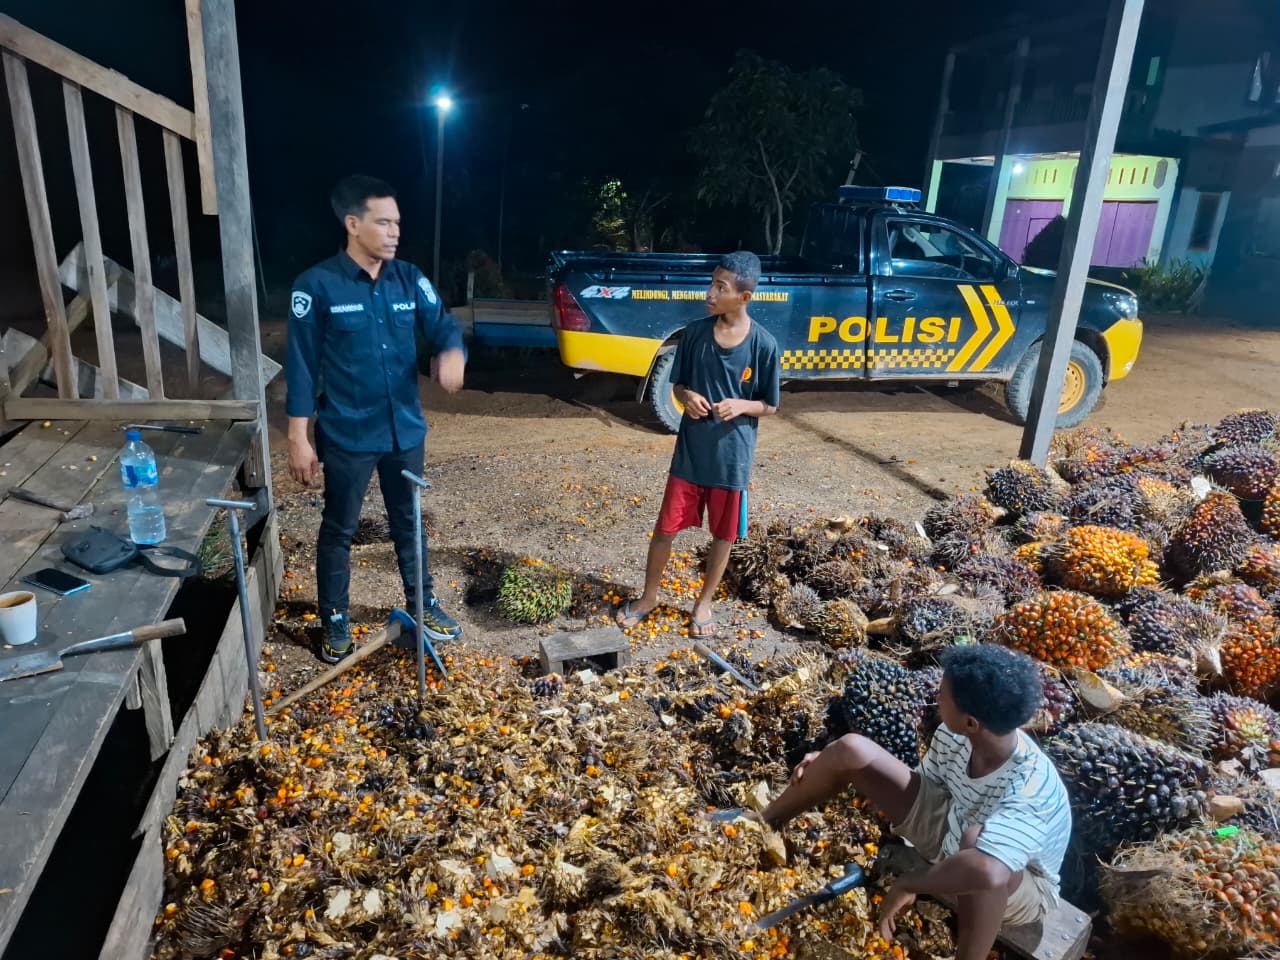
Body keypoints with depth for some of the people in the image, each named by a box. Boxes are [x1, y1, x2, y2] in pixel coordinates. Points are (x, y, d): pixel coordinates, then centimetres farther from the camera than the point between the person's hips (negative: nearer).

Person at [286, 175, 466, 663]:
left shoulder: (409, 279, 0)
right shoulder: (317, 285, -12)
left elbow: (442, 325, -1)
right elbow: (302, 366, -9)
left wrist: (452, 353, -28)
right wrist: (299, 438, -10)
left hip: (405, 429, 4)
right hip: (347, 435, -4)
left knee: (408, 521, 19)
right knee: (339, 530, 12)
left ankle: (422, 602, 38)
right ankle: (335, 620, 29)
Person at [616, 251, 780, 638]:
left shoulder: (764, 344, -11)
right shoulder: (694, 332, -4)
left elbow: (770, 406, -2)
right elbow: (677, 384, 7)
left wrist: (741, 406, -22)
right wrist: (687, 396, -16)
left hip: (733, 457, -1)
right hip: (690, 452, 2)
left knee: (723, 535, 13)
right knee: (666, 527, 9)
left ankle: (704, 602, 34)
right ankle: (648, 596, 31)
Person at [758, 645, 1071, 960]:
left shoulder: (1028, 791, -40)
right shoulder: (954, 736, -20)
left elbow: (988, 870, -57)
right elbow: (924, 780, 0)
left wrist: (906, 884, -40)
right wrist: (829, 764, -5)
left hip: (1020, 885, -5)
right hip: (949, 828, 6)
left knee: (979, 854, -47)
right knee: (851, 750, -13)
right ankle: (762, 824, 8)